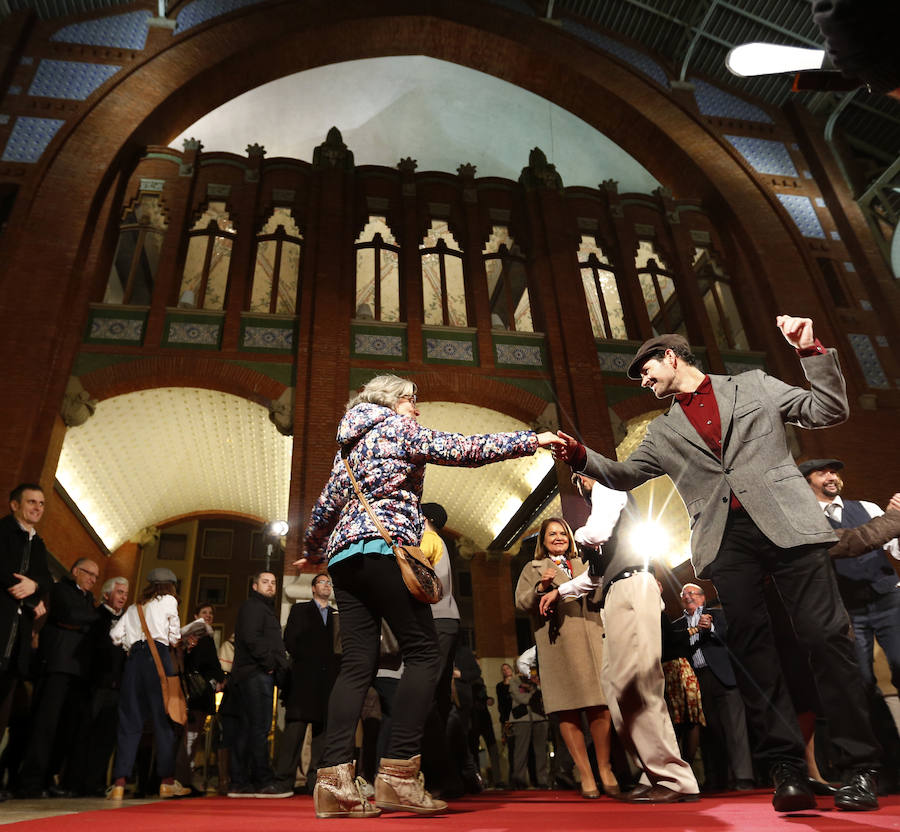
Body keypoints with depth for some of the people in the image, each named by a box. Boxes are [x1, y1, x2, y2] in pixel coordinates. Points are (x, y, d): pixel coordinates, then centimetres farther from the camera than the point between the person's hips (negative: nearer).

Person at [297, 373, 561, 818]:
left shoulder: (351, 443, 27)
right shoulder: (398, 426, 5)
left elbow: (326, 505, 26)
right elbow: (463, 449, -3)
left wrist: (312, 553, 40)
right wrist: (532, 439, -1)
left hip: (343, 555, 8)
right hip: (383, 548, -8)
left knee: (358, 663, 1)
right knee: (423, 652, -6)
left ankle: (334, 778, -9)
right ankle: (398, 772, -14)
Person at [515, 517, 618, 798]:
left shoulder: (584, 565, 25)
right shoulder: (533, 569, 15)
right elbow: (520, 602, 5)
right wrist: (540, 588, -13)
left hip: (591, 639, 2)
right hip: (556, 643, -2)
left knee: (599, 706, -4)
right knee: (568, 710, -2)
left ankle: (605, 767, 7)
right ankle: (585, 773, 5)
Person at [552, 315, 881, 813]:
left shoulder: (753, 385, 14)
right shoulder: (663, 430, 21)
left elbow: (830, 411, 11)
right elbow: (625, 476, 19)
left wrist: (811, 352, -2)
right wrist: (581, 457, 2)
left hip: (786, 523, -2)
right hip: (725, 538, 3)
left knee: (826, 636, -5)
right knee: (750, 648, -3)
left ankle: (859, 768, 6)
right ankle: (785, 767, 5)